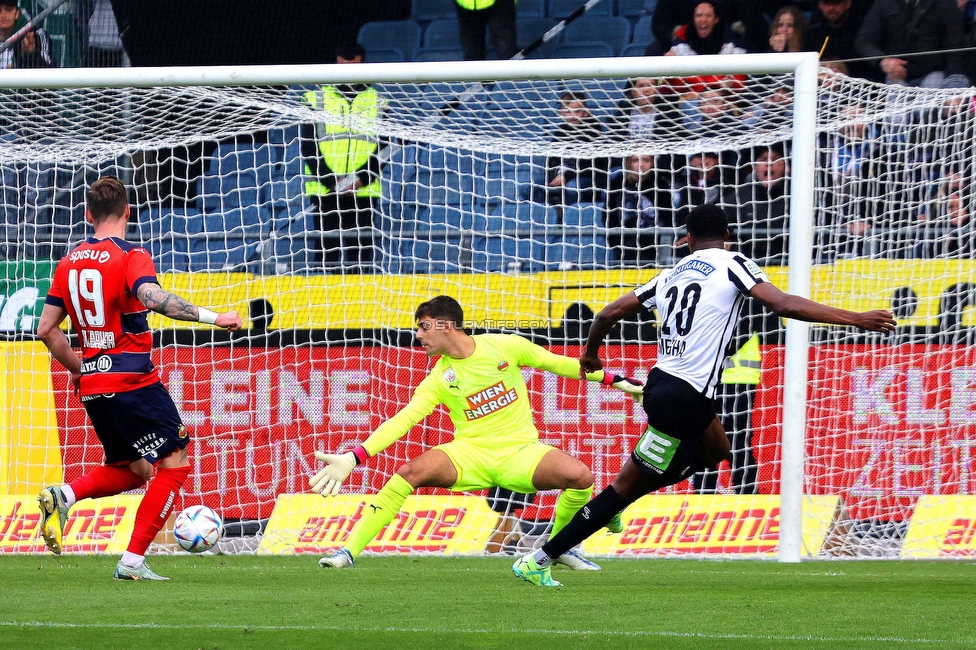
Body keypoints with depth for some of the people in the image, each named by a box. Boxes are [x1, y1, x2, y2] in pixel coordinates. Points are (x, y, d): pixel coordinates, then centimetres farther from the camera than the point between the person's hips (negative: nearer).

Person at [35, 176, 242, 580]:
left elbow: (46, 329, 11)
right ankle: (133, 560, -7)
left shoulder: (69, 263, 10)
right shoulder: (130, 257, -9)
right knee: (174, 463, 2)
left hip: (92, 386, 7)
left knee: (131, 470, 22)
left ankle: (63, 497, -3)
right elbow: (153, 298, -28)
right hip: (133, 381, -7)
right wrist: (213, 318, -26)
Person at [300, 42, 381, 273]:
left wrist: (361, 179, -11)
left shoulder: (377, 101, 10)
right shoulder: (316, 99, 7)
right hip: (324, 192, -1)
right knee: (329, 254, -4)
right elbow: (309, 147, 2)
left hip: (363, 191, 1)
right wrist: (331, 182, -11)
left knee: (361, 256, -3)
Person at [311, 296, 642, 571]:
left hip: (520, 450, 0)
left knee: (580, 476, -27)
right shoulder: (439, 379, -1)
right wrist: (352, 459, -18)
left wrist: (615, 380, 9)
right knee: (411, 472, -26)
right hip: (471, 454, 0)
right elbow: (402, 420, -7)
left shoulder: (504, 347, -3)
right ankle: (348, 551, -20)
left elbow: (557, 363, 7)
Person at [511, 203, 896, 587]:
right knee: (627, 486, 0)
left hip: (660, 381, 8)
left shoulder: (671, 275, 14)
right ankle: (538, 561, 1)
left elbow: (610, 313, 15)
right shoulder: (732, 264, -3)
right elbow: (784, 305, -15)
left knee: (716, 450, 31)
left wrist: (590, 353, 34)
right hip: (685, 397, -8)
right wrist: (857, 319, -15)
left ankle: (615, 504, 26)